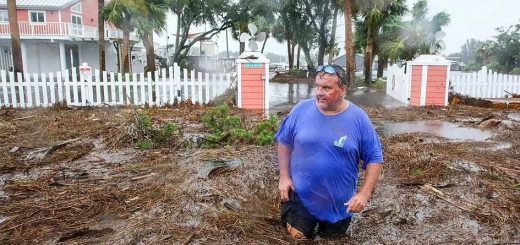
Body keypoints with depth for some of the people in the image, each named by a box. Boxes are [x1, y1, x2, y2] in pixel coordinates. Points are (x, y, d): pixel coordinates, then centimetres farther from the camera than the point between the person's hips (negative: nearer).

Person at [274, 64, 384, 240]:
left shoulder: (358, 118, -12)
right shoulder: (301, 110, -10)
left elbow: (375, 159, -5)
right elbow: (284, 142, 3)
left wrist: (364, 194, -13)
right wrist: (284, 177, -3)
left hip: (340, 204, 0)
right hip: (300, 198, 0)